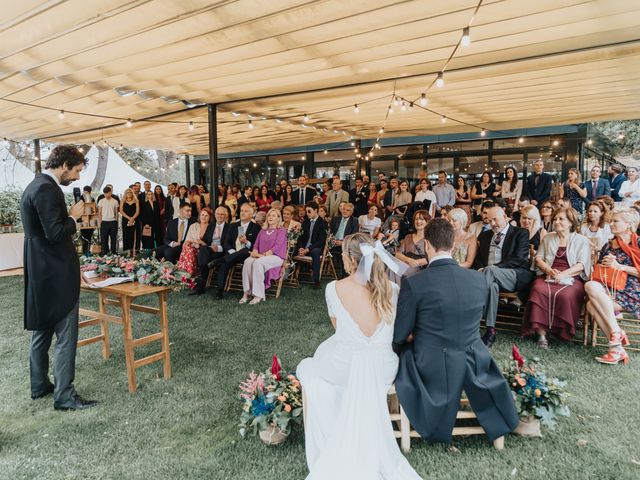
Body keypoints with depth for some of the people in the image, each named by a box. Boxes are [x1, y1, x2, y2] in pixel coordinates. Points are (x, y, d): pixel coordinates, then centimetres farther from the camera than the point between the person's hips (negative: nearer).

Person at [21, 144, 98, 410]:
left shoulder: (36, 185, 14)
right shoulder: (47, 189, -19)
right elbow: (55, 233, -24)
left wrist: (69, 215, 11)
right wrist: (73, 216, -10)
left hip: (41, 273, 11)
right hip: (56, 275, -11)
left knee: (42, 331, 19)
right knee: (66, 336, -3)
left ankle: (39, 385, 33)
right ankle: (64, 395, 6)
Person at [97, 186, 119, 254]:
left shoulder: (115, 201, 3)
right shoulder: (101, 201, 3)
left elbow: (116, 213, 8)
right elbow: (99, 213, 5)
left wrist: (116, 222, 3)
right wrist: (100, 222, -1)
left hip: (113, 222, 0)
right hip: (104, 222, 0)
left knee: (113, 238, 5)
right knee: (104, 238, 3)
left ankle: (114, 252, 15)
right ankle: (105, 252, 12)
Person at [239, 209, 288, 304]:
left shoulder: (282, 230, 5)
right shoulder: (263, 231, 24)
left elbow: (277, 246, -9)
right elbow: (256, 245, 17)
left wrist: (263, 255, -16)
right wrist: (255, 252, -6)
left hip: (276, 257, -5)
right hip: (260, 256, 5)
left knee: (258, 262, -34)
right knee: (247, 262, -27)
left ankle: (259, 295, -32)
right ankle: (247, 292, -28)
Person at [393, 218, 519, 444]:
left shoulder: (414, 283, -20)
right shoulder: (478, 279, -5)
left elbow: (399, 335, -12)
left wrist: (414, 335, 13)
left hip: (431, 369, -3)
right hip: (473, 365, 4)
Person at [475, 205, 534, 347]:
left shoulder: (521, 233, 6)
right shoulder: (485, 235, 24)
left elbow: (519, 259, -8)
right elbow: (478, 258, 22)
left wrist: (492, 267, -18)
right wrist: (481, 268, -4)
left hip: (515, 276, -4)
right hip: (492, 276, 5)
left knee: (490, 270, -36)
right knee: (492, 284, -34)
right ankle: (490, 330, -35)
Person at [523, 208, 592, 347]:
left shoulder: (582, 240, 12)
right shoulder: (547, 238, 22)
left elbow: (582, 264, -1)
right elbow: (538, 258, 14)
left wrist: (563, 274, -17)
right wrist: (549, 270, -7)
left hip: (572, 277, -2)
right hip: (548, 276, 2)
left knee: (565, 295, -37)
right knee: (539, 290, -33)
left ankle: (563, 332, -18)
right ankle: (541, 332, -31)